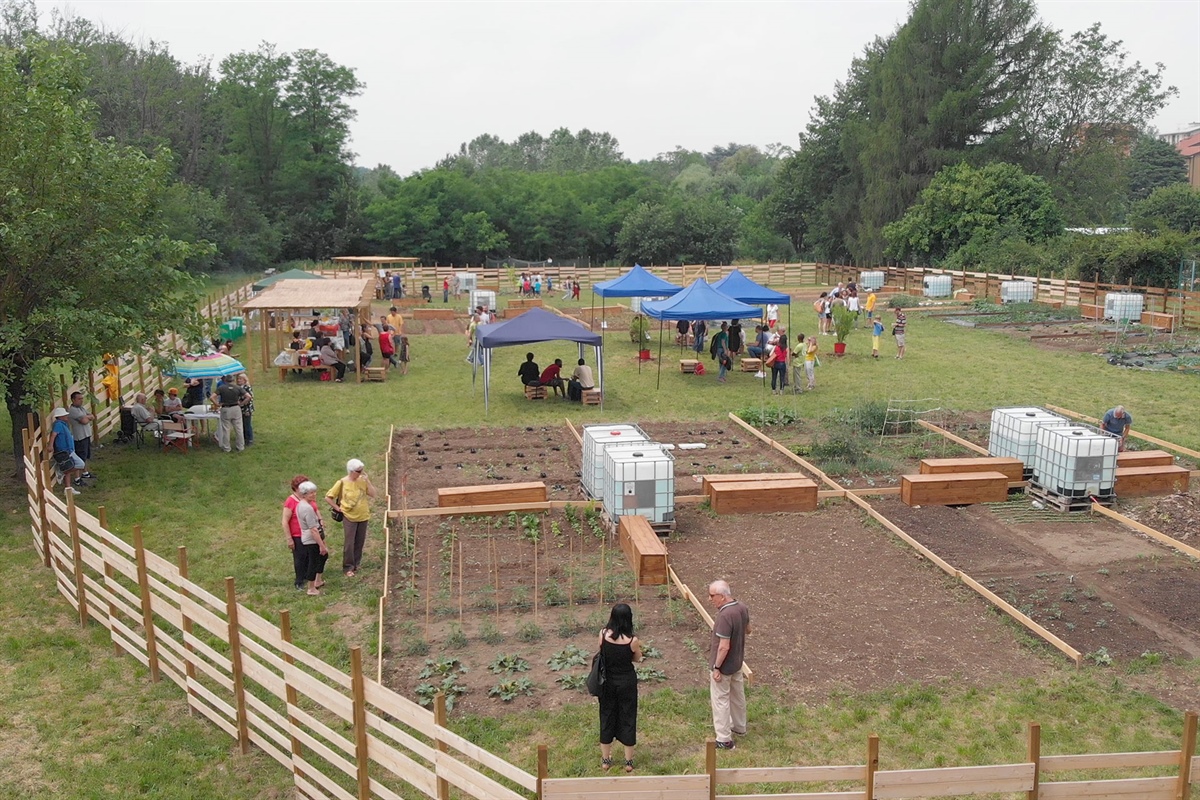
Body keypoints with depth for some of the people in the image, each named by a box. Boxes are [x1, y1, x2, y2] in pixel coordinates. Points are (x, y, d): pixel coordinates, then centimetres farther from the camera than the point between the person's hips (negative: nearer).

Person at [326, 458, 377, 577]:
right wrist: (337, 508, -8)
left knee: (360, 542, 12)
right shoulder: (342, 483, -12)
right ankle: (348, 568, 7)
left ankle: (356, 564, 28)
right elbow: (328, 497, -6)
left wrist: (367, 480, -15)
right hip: (349, 517, -4)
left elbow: (372, 494, -8)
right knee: (349, 543, -2)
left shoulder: (362, 480, -2)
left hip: (363, 516, 4)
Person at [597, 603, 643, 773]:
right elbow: (637, 658, -2)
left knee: (607, 716, 16)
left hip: (607, 682, 2)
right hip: (627, 682, -2)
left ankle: (606, 760, 26)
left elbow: (600, 652, 0)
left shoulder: (603, 634, -15)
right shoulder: (632, 640, -20)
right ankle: (628, 761, 21)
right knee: (627, 717, 12)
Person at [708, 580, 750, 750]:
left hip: (724, 666, -9)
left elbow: (724, 647, -28)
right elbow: (747, 630, 12)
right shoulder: (742, 608, -6)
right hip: (737, 662, 9)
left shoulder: (725, 616, -32)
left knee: (720, 700, 6)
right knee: (738, 696, 24)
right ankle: (739, 727, 43)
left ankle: (724, 740, 15)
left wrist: (716, 667, -19)